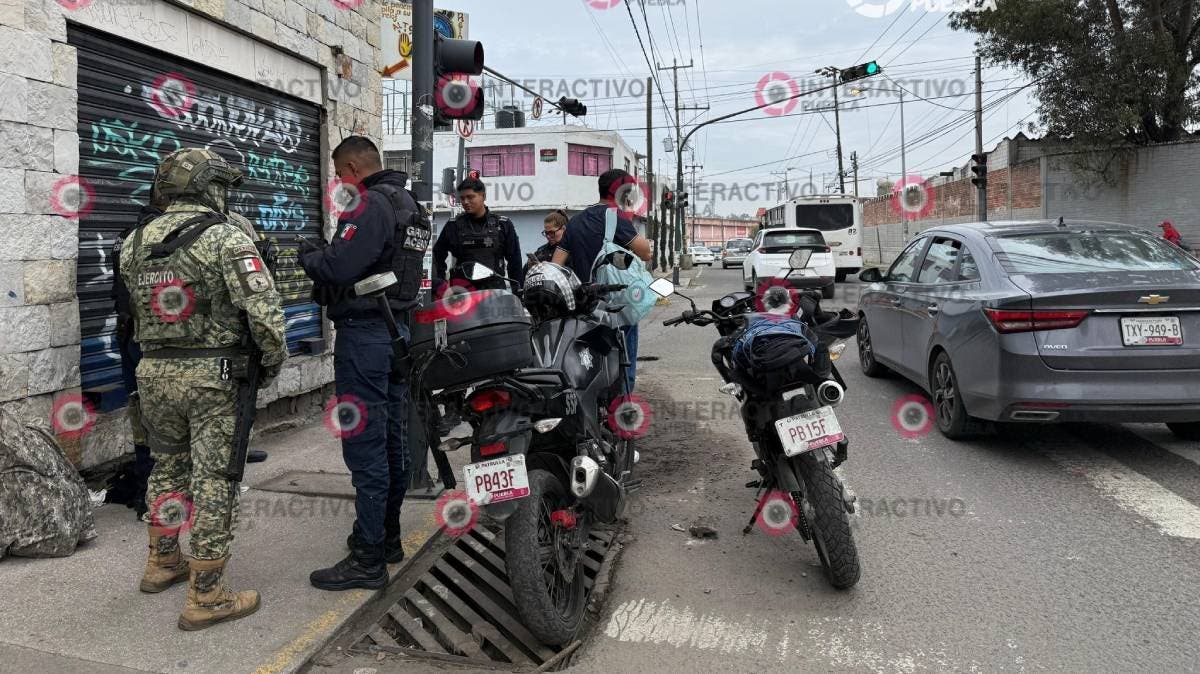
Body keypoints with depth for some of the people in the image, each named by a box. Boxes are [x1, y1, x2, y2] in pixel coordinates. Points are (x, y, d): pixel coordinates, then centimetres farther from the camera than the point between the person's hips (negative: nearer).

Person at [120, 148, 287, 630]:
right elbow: (264, 309, -18)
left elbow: (135, 309, 14)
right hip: (212, 375, -6)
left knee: (167, 466, 22)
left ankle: (162, 562, 39)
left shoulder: (135, 243, 8)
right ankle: (205, 597, 6)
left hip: (153, 371, 6)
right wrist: (273, 360, -5)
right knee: (215, 479, 0)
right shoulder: (227, 239, -12)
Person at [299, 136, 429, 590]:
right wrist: (324, 254, 12)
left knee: (365, 445, -6)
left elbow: (339, 266, -24)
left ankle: (368, 559, 0)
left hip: (364, 333, -10)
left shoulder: (369, 205, -14)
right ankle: (388, 536, 26)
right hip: (398, 329, 10)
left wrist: (309, 255, -4)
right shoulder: (409, 205, 17)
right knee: (393, 438, 14)